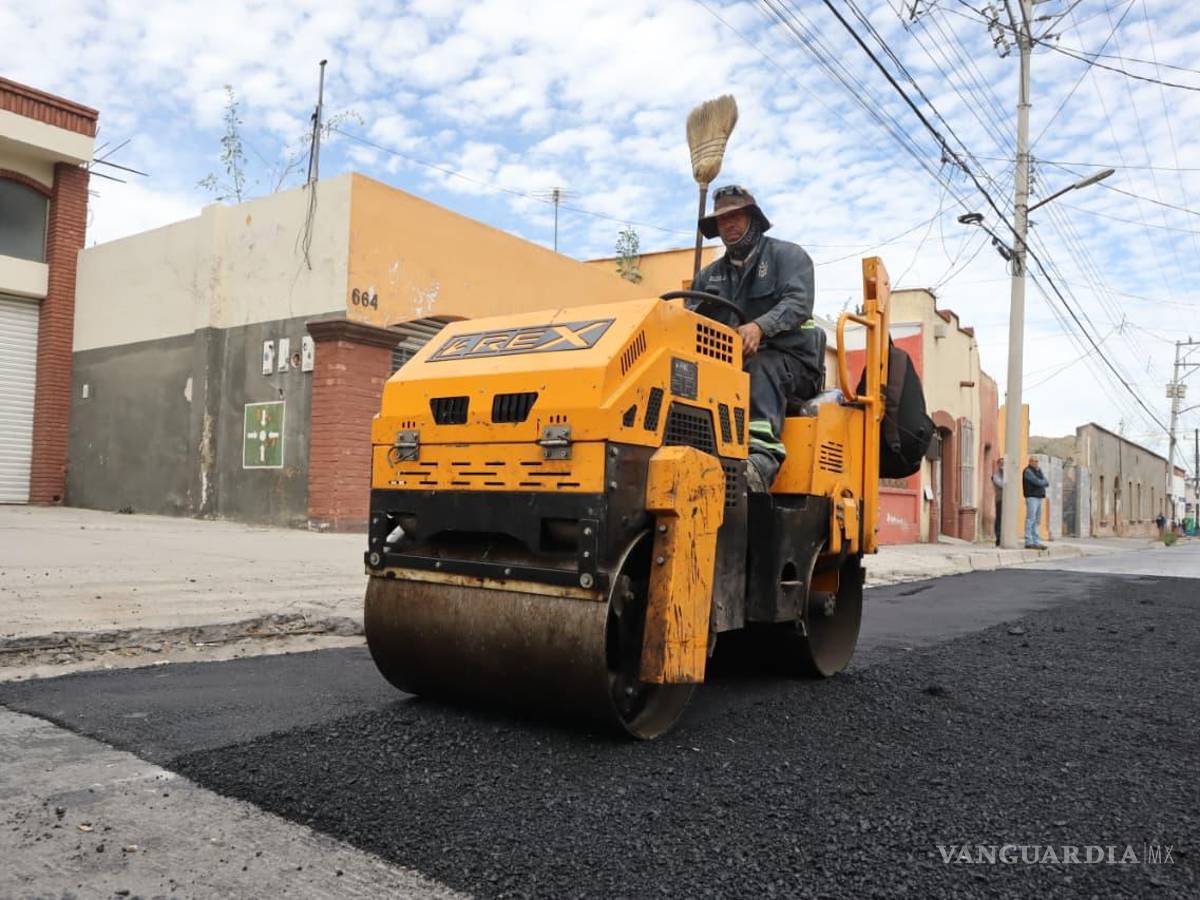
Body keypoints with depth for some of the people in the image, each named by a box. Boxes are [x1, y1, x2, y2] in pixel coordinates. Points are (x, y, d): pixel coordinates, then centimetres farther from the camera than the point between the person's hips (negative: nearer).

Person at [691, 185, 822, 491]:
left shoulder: (788, 255, 6)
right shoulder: (709, 276, 21)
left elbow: (799, 303, -12)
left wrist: (760, 327, -31)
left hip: (789, 360, -4)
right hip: (733, 362, 5)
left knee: (762, 366, -38)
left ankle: (763, 457, -56)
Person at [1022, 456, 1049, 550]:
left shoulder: (1038, 471, 21)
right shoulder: (1028, 471, -7)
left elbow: (1047, 483, 12)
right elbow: (1038, 482, -17)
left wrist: (1042, 483, -9)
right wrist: (1045, 482, 2)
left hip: (1039, 497, 9)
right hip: (1032, 497, -9)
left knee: (1036, 521, 8)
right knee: (1030, 519, -11)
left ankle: (1036, 541, 10)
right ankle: (1028, 542, -12)